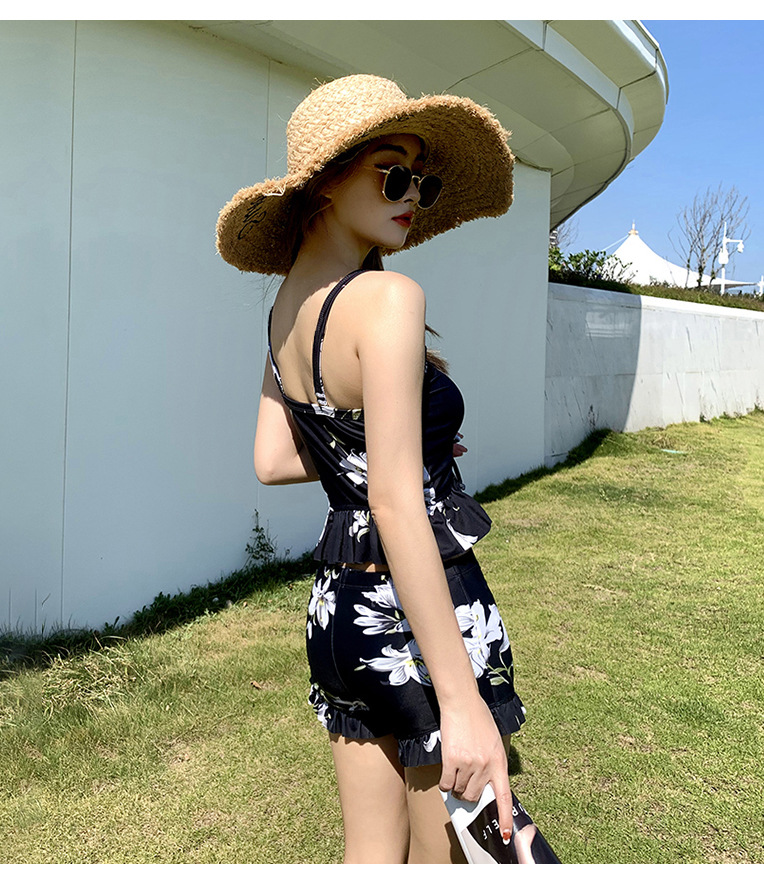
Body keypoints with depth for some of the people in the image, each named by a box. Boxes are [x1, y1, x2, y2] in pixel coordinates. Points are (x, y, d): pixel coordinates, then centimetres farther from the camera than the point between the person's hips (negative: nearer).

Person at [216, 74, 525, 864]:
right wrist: (462, 700, -23)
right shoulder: (387, 298, -18)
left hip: (341, 603, 8)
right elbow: (396, 502, -25)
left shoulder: (289, 304, 7)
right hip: (419, 617, -8)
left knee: (370, 854, 22)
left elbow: (272, 462, 12)